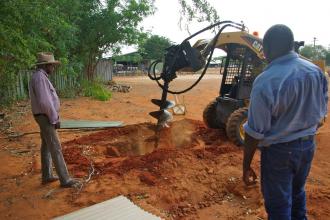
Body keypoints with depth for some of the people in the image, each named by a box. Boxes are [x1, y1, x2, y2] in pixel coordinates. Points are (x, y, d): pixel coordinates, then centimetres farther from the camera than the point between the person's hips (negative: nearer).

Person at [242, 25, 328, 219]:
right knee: (297, 193, 28)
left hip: (279, 150, -6)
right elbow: (321, 113, 9)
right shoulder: (317, 72, -3)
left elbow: (255, 131, -22)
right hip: (308, 145, 7)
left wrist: (246, 165, -11)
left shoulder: (266, 81, -25)